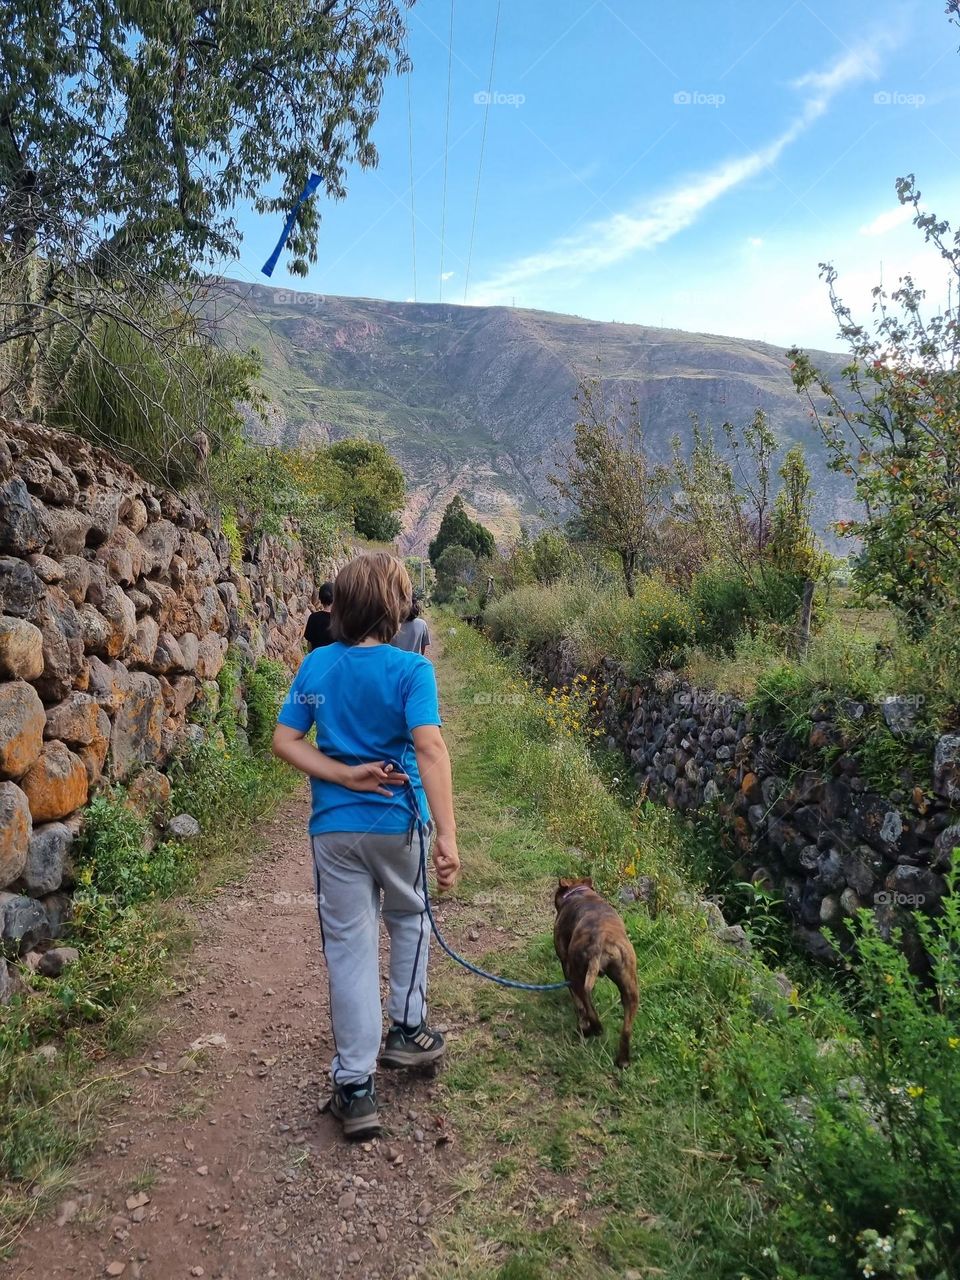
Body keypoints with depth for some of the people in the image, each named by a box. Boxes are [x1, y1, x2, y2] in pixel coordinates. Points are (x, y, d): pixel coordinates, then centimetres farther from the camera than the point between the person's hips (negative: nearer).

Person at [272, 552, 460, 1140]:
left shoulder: (316, 665, -1)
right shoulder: (411, 669, -13)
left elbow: (285, 741, -3)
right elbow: (430, 748, -24)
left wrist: (345, 776, -8)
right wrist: (448, 834, -27)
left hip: (334, 828, 2)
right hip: (398, 822, -2)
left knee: (349, 948, 9)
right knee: (409, 920, 26)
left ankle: (356, 1089, 16)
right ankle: (407, 1030, 35)